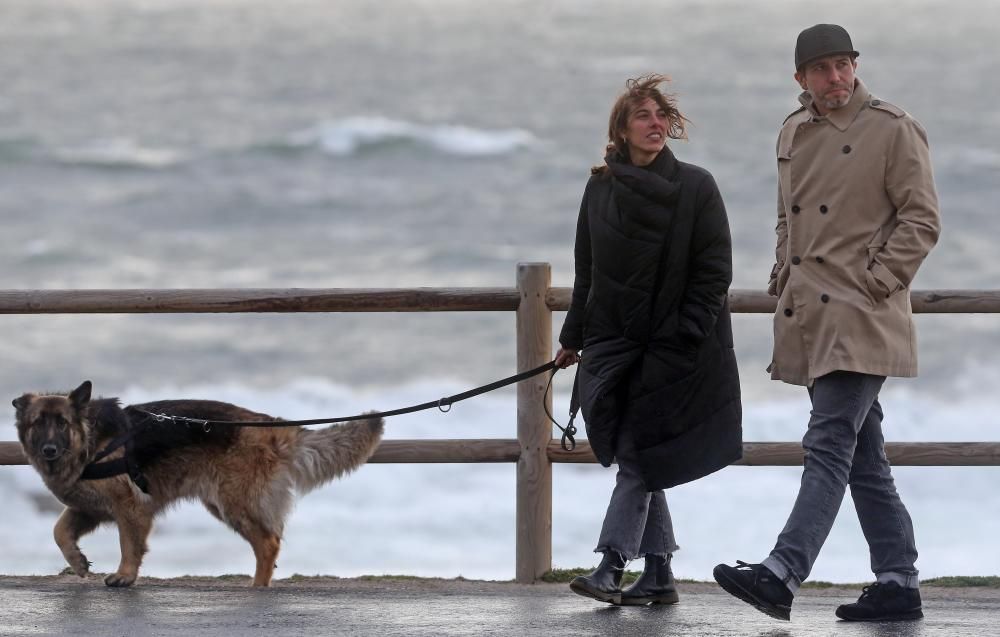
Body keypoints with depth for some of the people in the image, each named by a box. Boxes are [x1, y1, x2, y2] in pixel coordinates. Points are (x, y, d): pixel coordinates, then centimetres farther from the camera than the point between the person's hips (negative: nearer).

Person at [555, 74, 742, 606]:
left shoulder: (696, 188, -4)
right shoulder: (601, 189, 7)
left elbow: (714, 273, -6)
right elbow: (587, 272, 15)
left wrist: (681, 337, -13)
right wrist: (573, 338, 14)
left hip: (674, 348, -4)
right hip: (613, 342, 4)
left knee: (637, 454, -11)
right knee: (637, 460, 6)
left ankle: (611, 567, -15)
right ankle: (658, 576, 12)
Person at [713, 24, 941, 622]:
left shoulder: (893, 129, -5)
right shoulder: (794, 134, 15)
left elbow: (922, 221, -7)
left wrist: (876, 281, -13)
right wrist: (783, 277, 15)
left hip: (861, 318, -8)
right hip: (809, 318, 8)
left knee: (830, 445, -14)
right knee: (864, 456, 10)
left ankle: (783, 575, -23)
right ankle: (898, 584, 15)